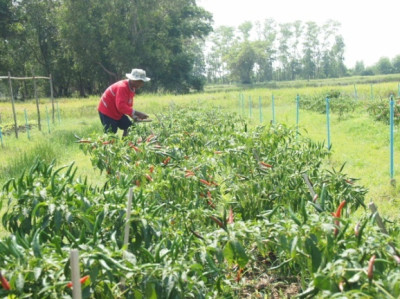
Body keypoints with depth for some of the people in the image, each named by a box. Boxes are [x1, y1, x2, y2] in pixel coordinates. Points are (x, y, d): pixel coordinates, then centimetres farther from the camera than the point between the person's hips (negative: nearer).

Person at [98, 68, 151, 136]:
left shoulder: (132, 88, 3)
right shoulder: (122, 87, -27)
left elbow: (128, 106, 10)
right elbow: (121, 106, -35)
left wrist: (134, 117, -7)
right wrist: (137, 113, -37)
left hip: (117, 113, 9)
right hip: (107, 111, -9)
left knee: (129, 128, 3)